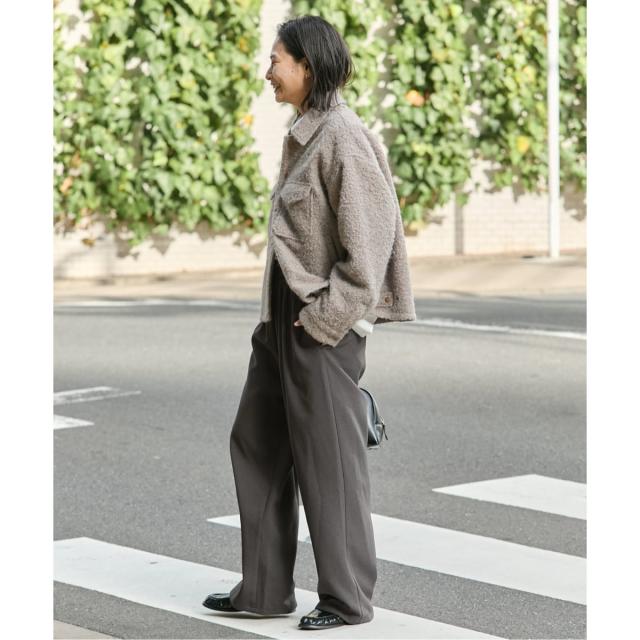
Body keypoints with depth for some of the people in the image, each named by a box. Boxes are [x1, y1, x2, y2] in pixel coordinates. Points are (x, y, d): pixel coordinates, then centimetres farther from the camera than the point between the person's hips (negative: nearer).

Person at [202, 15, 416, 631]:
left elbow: (367, 238, -20)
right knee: (256, 442, 14)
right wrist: (274, 314, 17)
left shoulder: (343, 136, -16)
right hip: (284, 317, 10)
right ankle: (265, 587, 23)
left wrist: (326, 315, -18)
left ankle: (347, 597, 13)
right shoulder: (304, 135, 12)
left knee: (329, 458, 0)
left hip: (323, 320, -10)